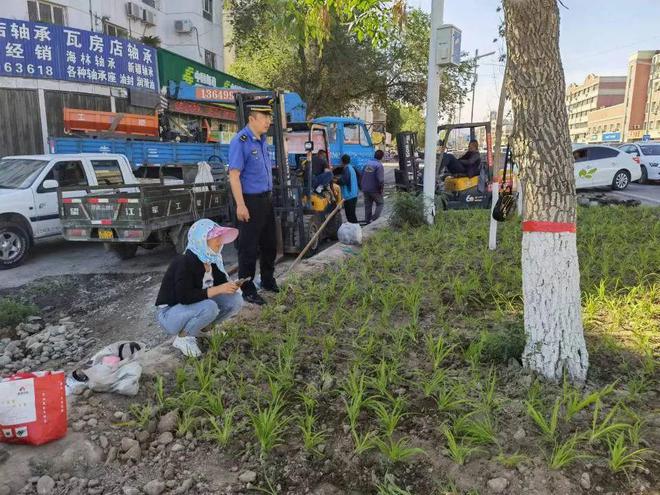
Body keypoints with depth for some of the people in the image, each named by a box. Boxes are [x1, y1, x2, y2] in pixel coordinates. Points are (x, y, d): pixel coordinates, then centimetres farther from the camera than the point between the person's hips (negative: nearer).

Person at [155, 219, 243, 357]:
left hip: (193, 309, 8)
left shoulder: (211, 260, -4)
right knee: (209, 307, -35)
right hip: (169, 314, -7)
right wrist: (218, 289, -33)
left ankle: (198, 329, 6)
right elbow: (184, 297, -33)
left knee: (235, 300, -10)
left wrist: (230, 286, -19)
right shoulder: (185, 262, -26)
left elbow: (220, 281, 4)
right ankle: (183, 337, -9)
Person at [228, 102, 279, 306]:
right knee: (249, 247, 1)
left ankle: (268, 280, 34)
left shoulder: (263, 140, 11)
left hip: (267, 199, 9)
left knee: (270, 242, 18)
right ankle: (247, 289, 13)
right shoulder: (240, 141, -15)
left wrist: (270, 195, 17)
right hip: (251, 201, -9)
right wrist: (240, 205, -23)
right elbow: (234, 175, -19)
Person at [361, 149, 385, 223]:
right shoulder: (379, 165, -14)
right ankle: (374, 218, -7)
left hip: (365, 189, 6)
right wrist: (381, 188, -9)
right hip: (375, 190, -6)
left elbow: (361, 176, 14)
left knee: (367, 206, 13)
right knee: (380, 204, 8)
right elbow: (380, 179, -22)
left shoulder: (367, 164, 8)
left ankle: (367, 221, 16)